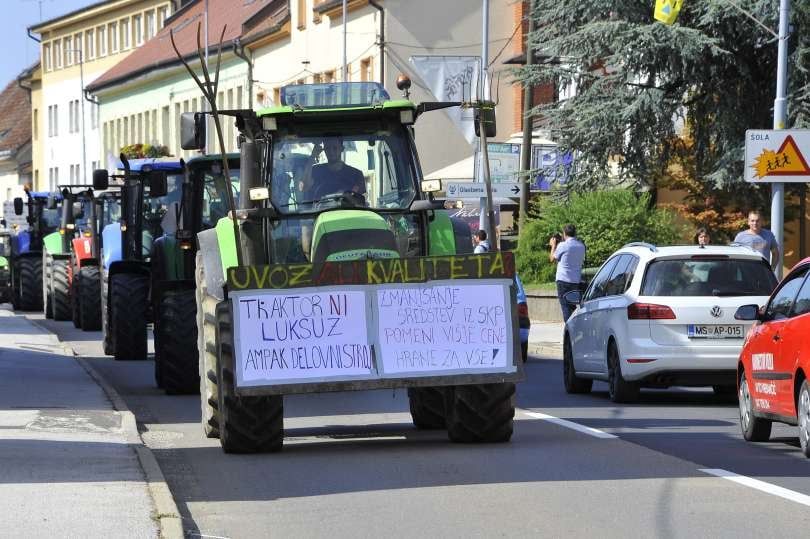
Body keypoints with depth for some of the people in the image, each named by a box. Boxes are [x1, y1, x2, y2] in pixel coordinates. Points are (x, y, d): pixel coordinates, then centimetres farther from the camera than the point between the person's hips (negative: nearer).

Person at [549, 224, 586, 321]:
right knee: (572, 306, 13)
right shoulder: (581, 246, 7)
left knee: (566, 307, -4)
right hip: (576, 280, 5)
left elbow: (552, 258, 1)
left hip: (563, 280, -5)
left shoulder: (563, 245, -10)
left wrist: (553, 245, 20)